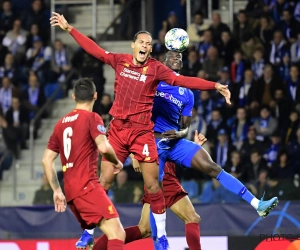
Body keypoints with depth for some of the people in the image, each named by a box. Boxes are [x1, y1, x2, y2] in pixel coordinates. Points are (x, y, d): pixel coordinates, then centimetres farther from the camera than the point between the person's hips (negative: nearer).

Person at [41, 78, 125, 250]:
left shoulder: (62, 123, 17)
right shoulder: (92, 118, -3)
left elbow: (47, 160, 17)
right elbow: (104, 147, -18)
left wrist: (57, 191, 20)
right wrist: (116, 162, 1)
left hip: (71, 190, 8)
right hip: (87, 186, -8)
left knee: (112, 234, 17)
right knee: (118, 234, -18)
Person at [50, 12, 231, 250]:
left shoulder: (156, 68, -4)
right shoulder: (120, 61, 4)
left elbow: (184, 80, -13)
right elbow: (94, 49, 12)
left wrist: (215, 86, -24)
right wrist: (69, 28, 14)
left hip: (142, 131, -2)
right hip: (118, 128, 2)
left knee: (152, 185, -3)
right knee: (104, 181, 4)